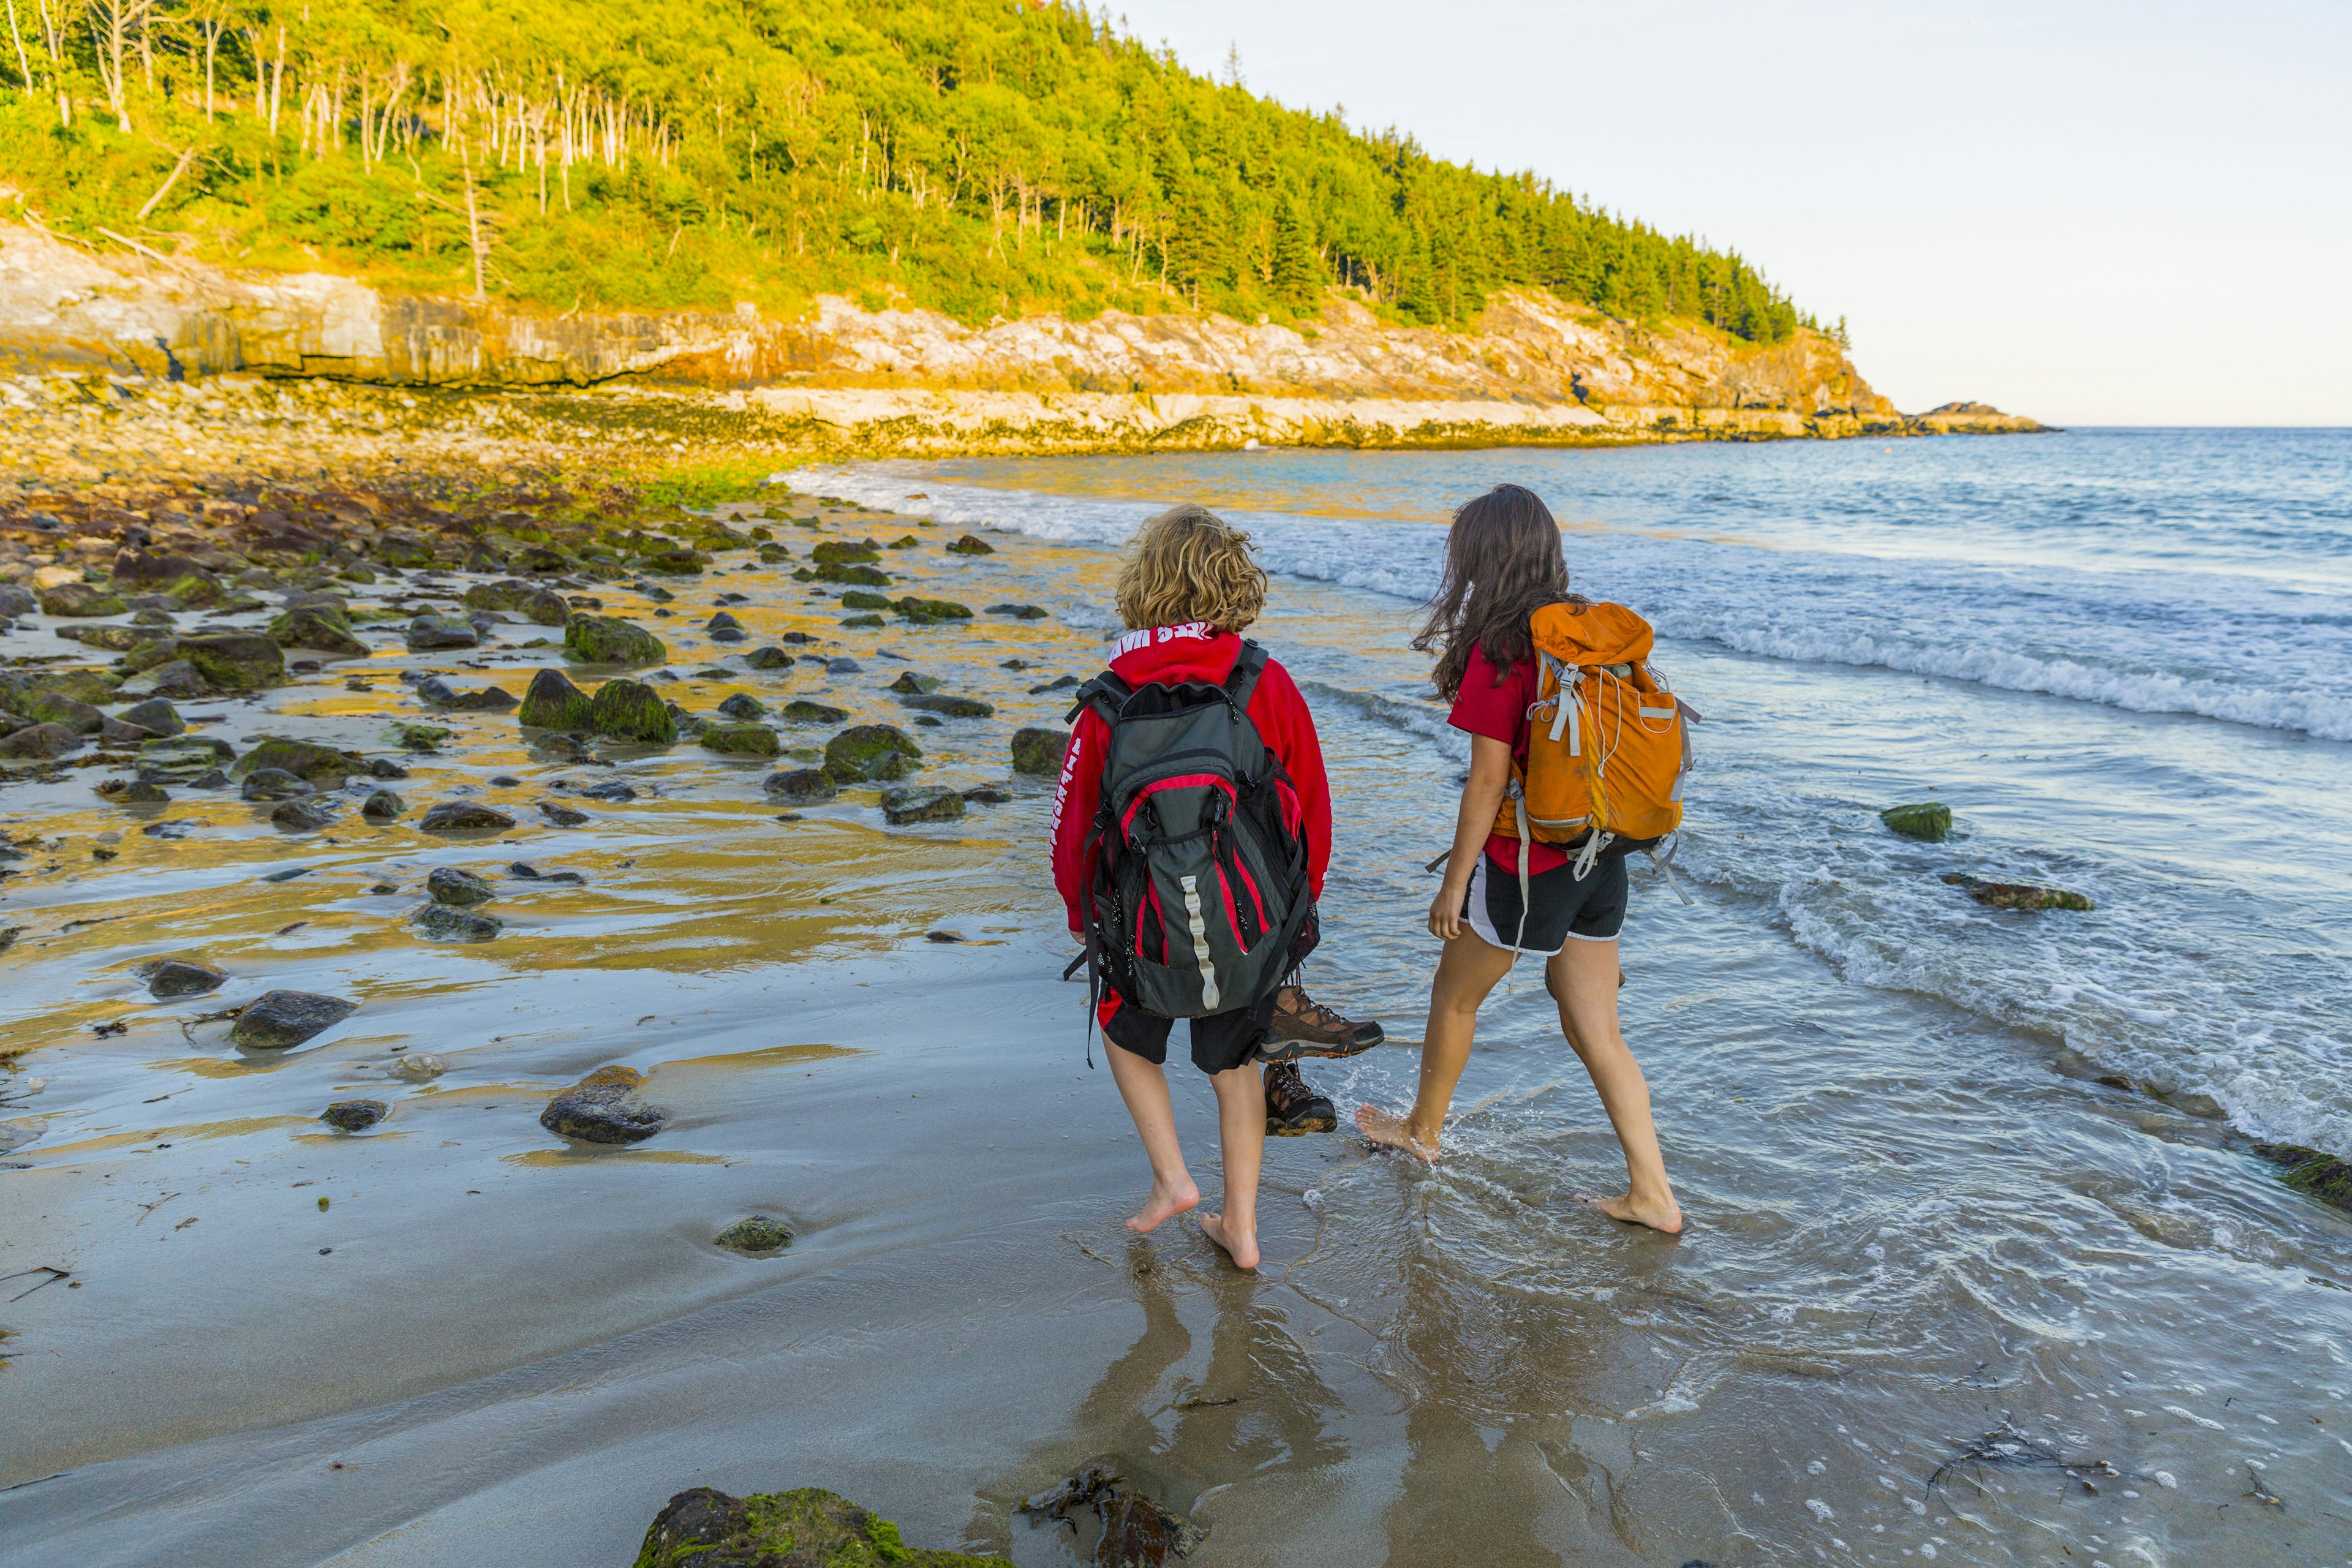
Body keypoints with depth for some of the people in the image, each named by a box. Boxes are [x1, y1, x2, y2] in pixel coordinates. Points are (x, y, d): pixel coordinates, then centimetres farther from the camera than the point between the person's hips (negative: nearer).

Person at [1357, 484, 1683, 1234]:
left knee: (1454, 996, 18)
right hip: (1599, 860, 7)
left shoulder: (1499, 651, -18)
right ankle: (1652, 1193, 15)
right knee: (1596, 1031, 14)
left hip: (1526, 863, -7)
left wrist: (1454, 884, -8)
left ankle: (1422, 1130, 38)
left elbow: (1489, 784, -17)